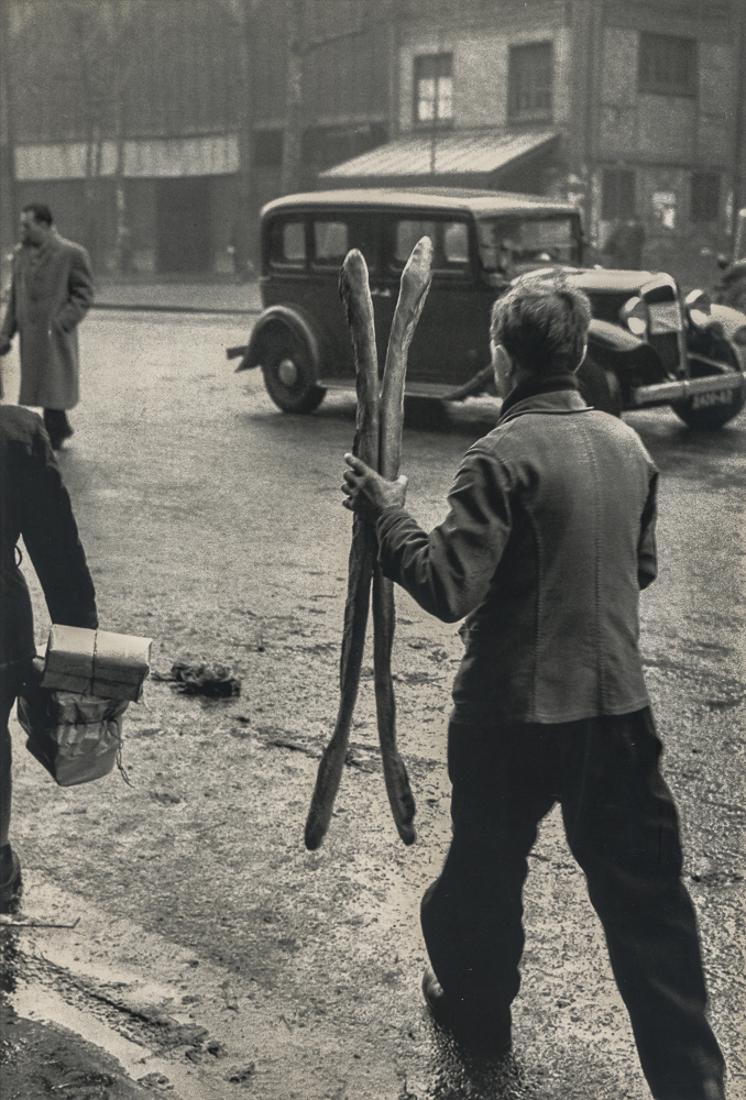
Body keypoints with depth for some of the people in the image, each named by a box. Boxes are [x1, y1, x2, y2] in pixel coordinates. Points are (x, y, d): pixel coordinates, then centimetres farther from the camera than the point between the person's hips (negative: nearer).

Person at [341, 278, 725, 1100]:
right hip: (618, 702, 5)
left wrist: (388, 514, -10)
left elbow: (448, 589, -22)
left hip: (514, 708, -5)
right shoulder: (627, 445, 2)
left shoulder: (503, 456, -18)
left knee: (486, 861, 19)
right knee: (644, 888, 9)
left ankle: (475, 1003, 40)